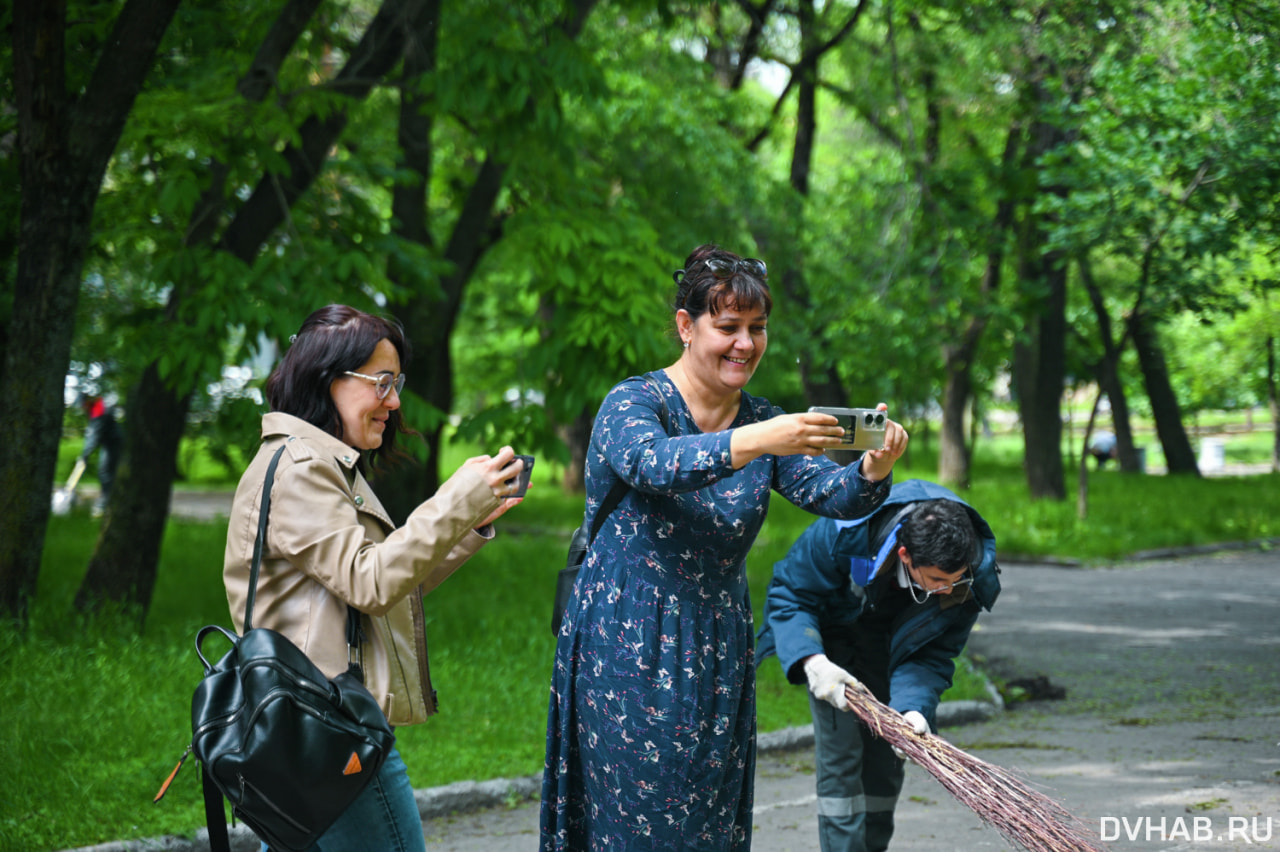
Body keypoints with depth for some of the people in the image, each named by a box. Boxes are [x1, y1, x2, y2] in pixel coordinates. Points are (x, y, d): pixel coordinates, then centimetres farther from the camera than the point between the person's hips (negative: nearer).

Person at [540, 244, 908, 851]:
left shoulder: (766, 424, 7)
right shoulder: (632, 403, -9)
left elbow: (830, 493, -8)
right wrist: (754, 442, -47)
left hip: (717, 655, 6)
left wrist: (873, 471, -32)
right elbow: (652, 463, -32)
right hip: (626, 650, -5)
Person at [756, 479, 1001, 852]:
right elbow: (789, 595, -26)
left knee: (886, 755, 4)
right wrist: (813, 662, -40)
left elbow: (932, 653, -21)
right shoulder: (843, 533, -39)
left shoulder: (974, 578, -30)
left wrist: (913, 708, -39)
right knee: (841, 752, -14)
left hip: (891, 645, 3)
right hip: (832, 629, -3)